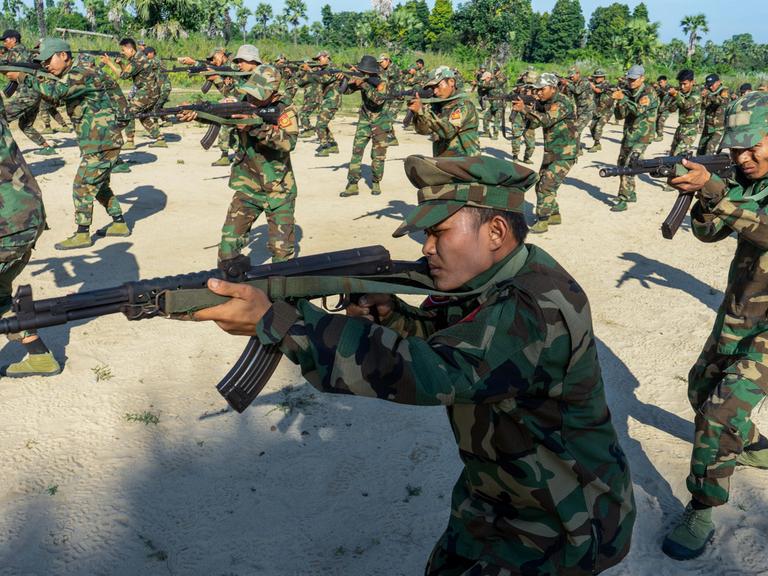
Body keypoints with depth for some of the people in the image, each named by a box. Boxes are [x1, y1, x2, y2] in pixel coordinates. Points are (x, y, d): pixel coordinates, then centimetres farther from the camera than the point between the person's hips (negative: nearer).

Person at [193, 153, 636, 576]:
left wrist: (273, 320, -43)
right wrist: (389, 316, -18)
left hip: (563, 528, -8)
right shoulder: (495, 275, -4)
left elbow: (426, 372, -42)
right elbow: (441, 340, 5)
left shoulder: (537, 311, -33)